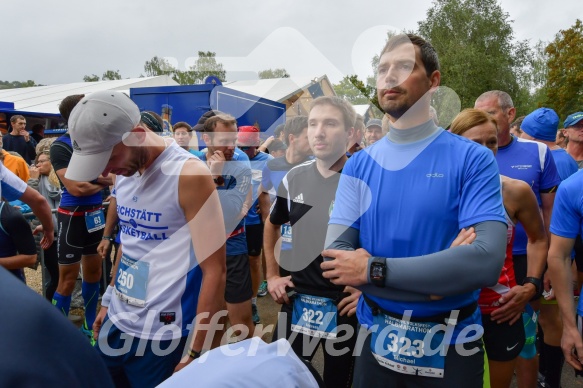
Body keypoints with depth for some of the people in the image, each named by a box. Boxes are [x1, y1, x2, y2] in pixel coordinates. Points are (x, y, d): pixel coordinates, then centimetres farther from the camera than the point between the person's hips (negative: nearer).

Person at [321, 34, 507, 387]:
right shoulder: (359, 164, -2)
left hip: (450, 349, -2)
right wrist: (434, 280, -20)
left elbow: (488, 260, -23)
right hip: (378, 343, 3)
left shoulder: (473, 159, -11)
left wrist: (374, 268, -22)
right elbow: (335, 254, -11)